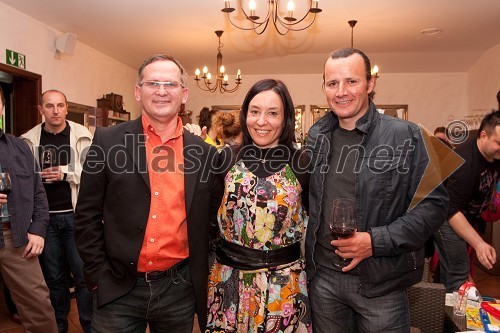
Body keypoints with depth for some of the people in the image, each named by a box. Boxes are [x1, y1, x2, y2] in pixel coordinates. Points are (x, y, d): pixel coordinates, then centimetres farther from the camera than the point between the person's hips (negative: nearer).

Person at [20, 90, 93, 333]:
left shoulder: (82, 136, -2)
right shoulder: (28, 141, 4)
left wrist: (66, 173, -13)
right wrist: (39, 175, -8)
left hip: (75, 214, -2)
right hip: (45, 217, 3)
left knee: (84, 274, 2)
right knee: (53, 277, 15)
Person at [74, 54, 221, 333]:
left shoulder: (205, 153, -1)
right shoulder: (107, 141, -5)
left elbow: (211, 221, 7)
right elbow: (88, 216, -1)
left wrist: (201, 274, 5)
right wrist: (99, 275, -3)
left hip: (179, 291, 2)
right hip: (119, 289, -1)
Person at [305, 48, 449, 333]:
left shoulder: (406, 136, -10)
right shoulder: (316, 137, 3)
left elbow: (434, 203, -10)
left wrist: (377, 241, -20)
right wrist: (309, 258, 8)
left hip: (382, 284, -3)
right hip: (323, 276, 4)